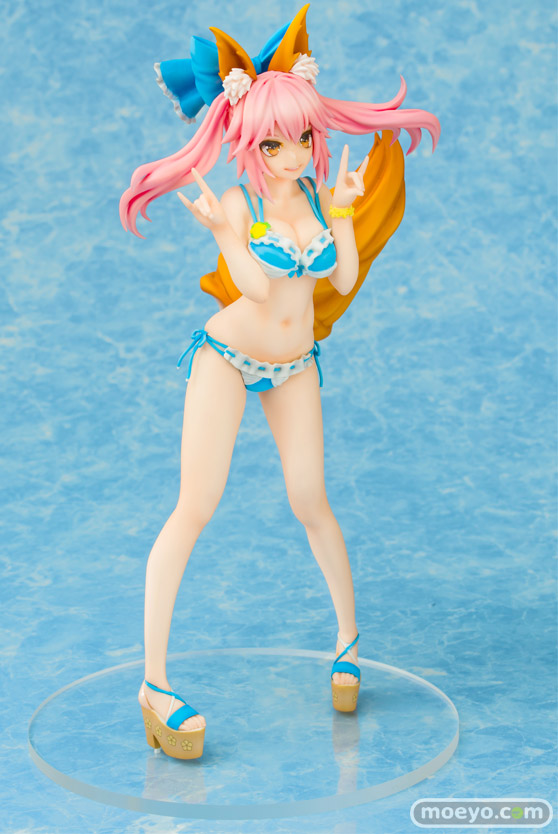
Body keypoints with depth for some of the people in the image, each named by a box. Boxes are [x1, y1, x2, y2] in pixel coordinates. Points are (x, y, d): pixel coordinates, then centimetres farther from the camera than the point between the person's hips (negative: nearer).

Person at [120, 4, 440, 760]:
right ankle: (154, 683, -9)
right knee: (194, 509, -10)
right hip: (227, 357, -4)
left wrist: (344, 211, -16)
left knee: (310, 503, 6)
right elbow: (258, 286, -25)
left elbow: (346, 281, -8)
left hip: (295, 366, 4)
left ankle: (349, 637, 29)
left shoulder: (323, 195, -2)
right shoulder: (238, 204, -14)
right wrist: (222, 234, -39)